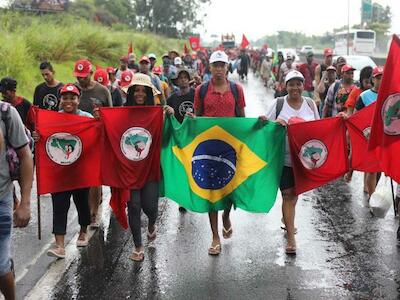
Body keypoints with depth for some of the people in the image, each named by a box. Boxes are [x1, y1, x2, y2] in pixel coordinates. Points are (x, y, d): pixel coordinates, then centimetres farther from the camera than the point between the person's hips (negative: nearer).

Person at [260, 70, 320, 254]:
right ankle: (291, 239, 0)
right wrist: (275, 123, -22)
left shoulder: (310, 104, 5)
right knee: (288, 194, -5)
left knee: (295, 191, 18)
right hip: (284, 157, -3)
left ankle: (286, 218, 46)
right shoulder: (278, 104, -3)